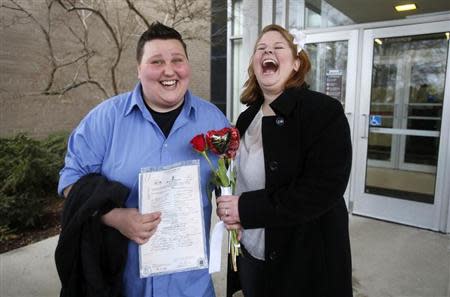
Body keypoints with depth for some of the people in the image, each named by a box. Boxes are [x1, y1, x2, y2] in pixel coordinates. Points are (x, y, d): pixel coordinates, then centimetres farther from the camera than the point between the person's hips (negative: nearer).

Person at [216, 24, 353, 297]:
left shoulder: (325, 111, -14)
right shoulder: (247, 118, 6)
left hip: (306, 261, -5)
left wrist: (247, 208, -24)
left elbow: (323, 189, -22)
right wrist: (228, 207, -8)